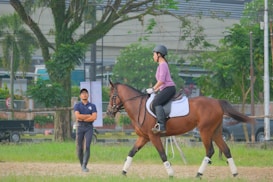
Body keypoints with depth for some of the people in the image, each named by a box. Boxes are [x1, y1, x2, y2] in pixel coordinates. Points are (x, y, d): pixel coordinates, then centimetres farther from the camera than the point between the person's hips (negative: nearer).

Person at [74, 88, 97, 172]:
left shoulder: (92, 106, 8)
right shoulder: (77, 105, 5)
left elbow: (94, 117, -8)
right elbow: (78, 116, -13)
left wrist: (82, 119, -11)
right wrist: (89, 115, -10)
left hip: (89, 128, 0)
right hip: (80, 127, 1)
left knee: (87, 146, -14)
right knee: (79, 148, 2)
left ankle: (84, 166, -17)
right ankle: (82, 164, 20)